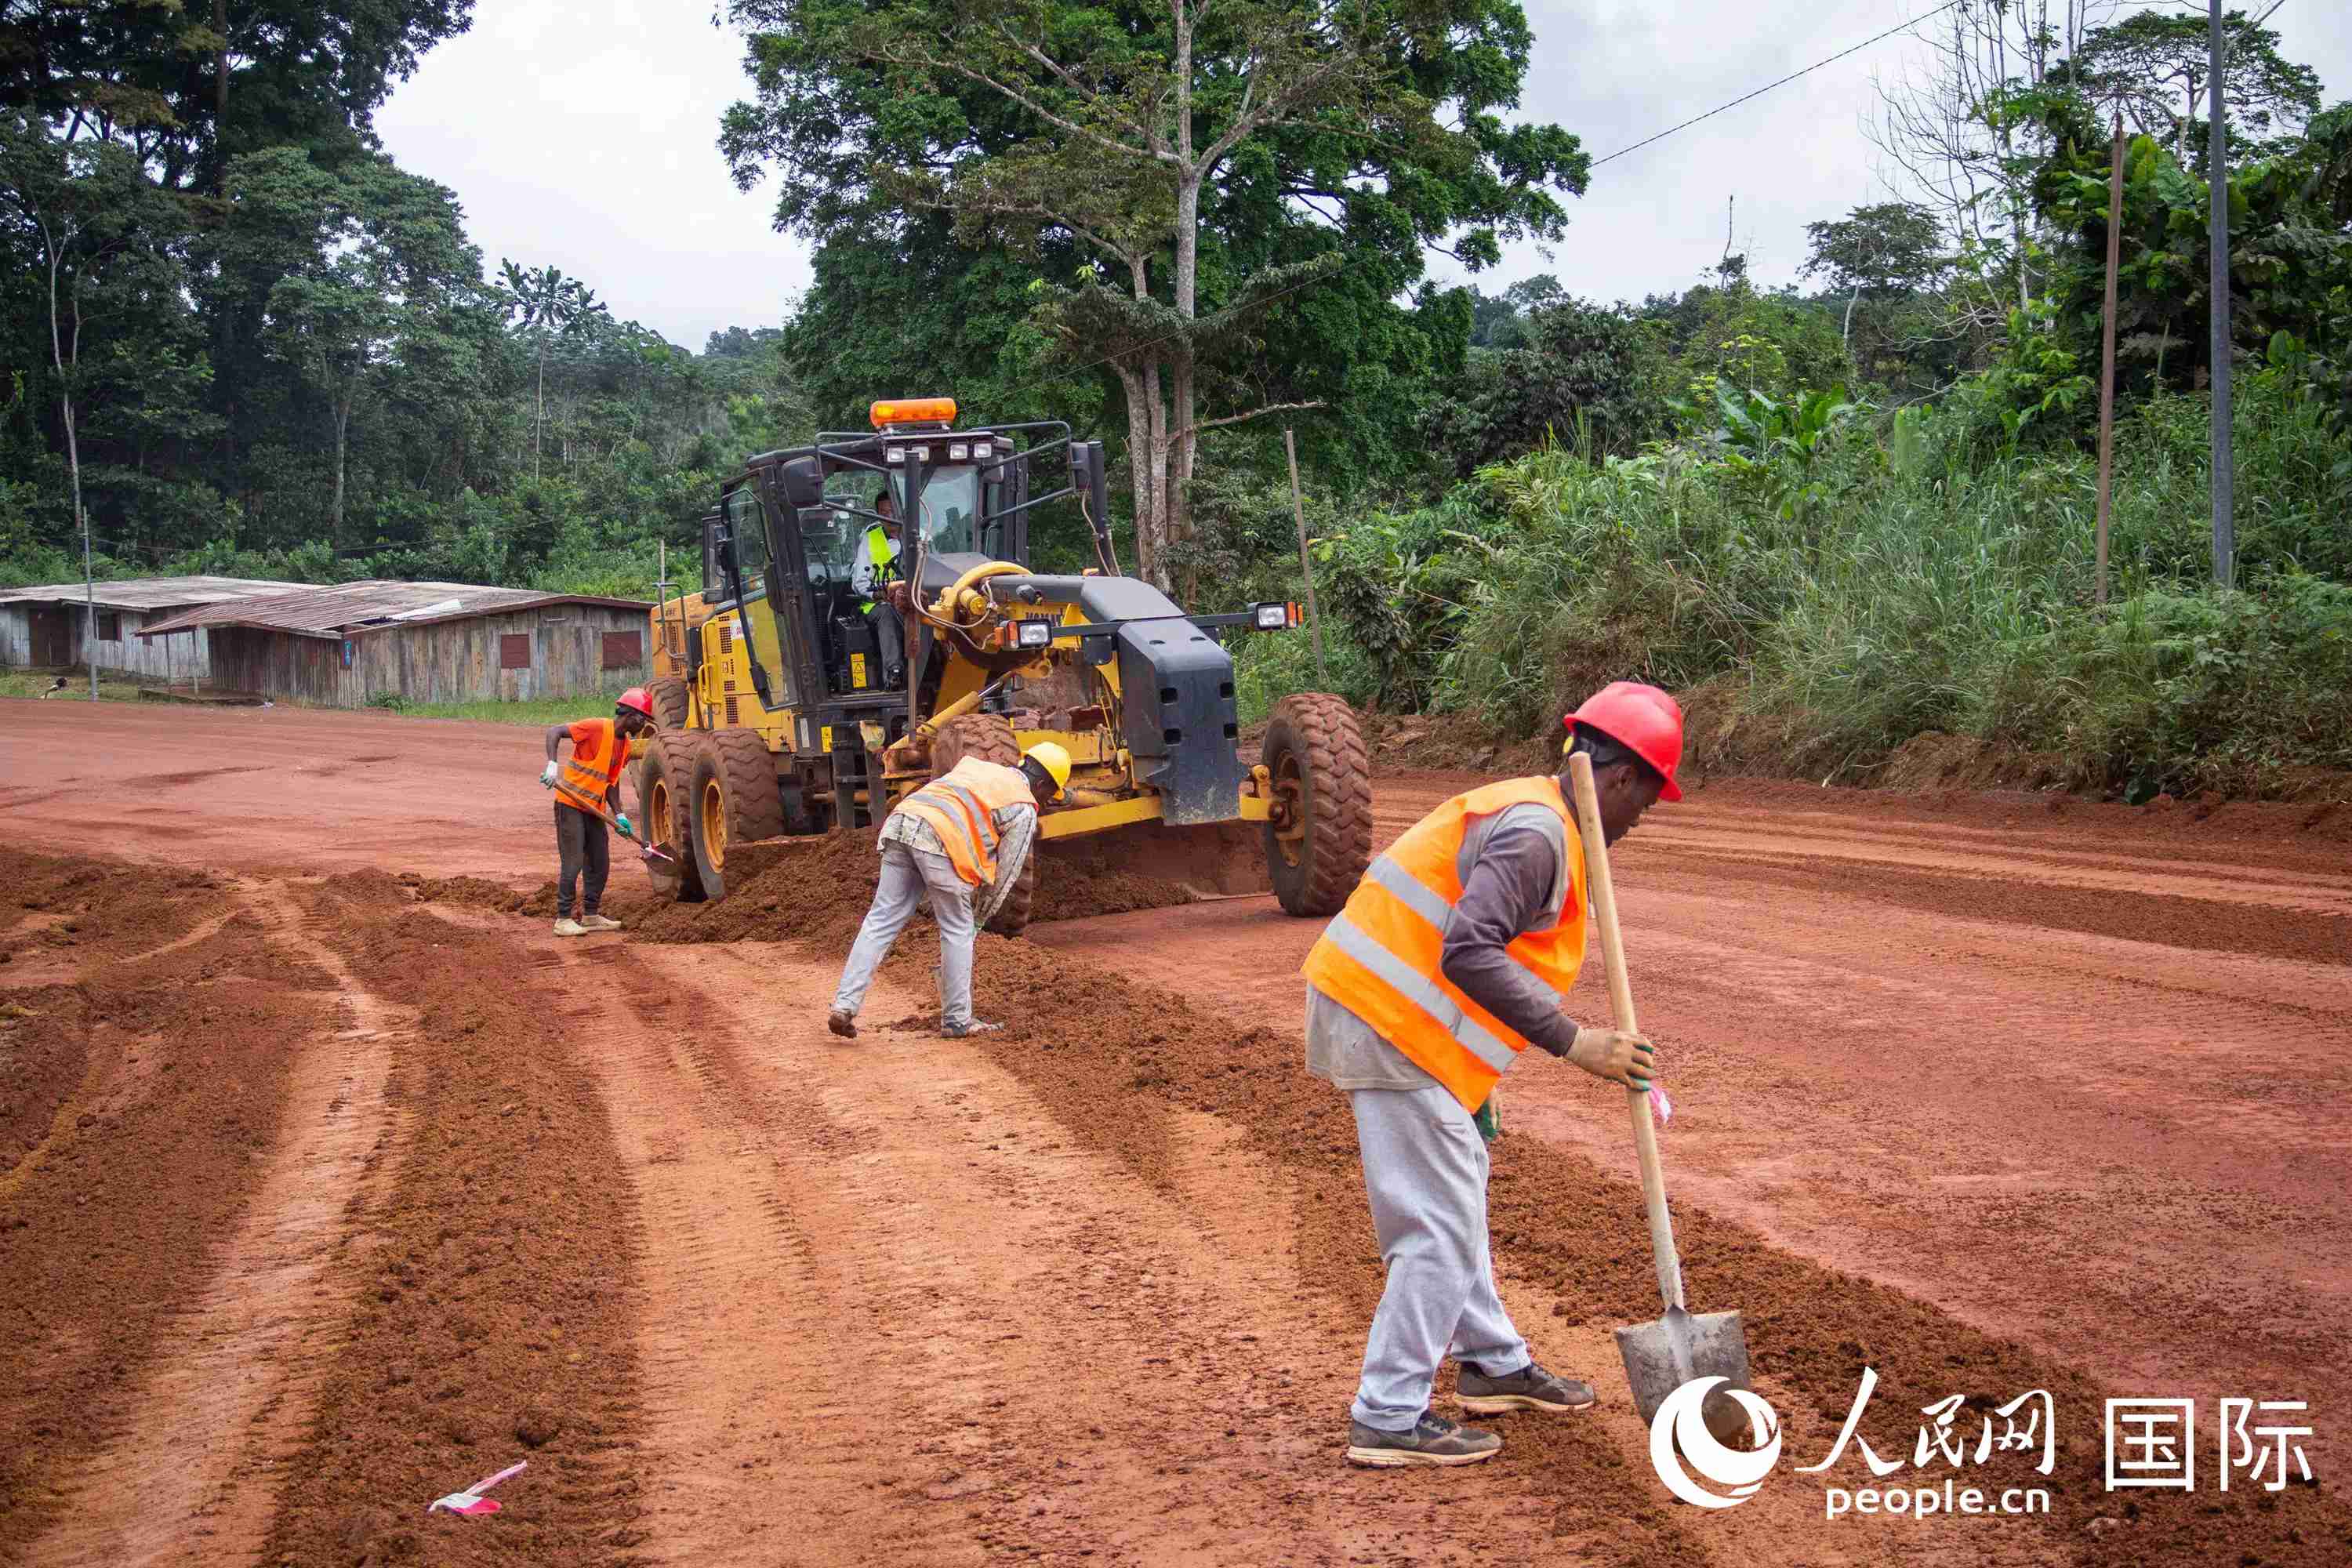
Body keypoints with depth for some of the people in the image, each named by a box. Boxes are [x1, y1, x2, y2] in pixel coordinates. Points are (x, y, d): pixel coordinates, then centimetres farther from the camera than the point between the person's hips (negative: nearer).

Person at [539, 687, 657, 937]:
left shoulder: (625, 744, 9)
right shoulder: (596, 728, -15)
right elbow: (554, 731, -18)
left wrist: (619, 815, 0)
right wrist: (552, 764, -30)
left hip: (594, 809, 8)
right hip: (571, 805, -8)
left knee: (600, 865, 10)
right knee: (573, 864, -8)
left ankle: (590, 916, 22)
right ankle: (563, 920, -2)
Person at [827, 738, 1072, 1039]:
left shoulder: (977, 766, 34)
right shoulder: (1024, 808, 13)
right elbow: (1006, 870, 13)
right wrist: (981, 916, 26)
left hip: (902, 820, 6)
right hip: (940, 840, -6)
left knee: (881, 922, 7)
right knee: (957, 931, 9)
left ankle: (844, 1006, -1)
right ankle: (957, 1021, 16)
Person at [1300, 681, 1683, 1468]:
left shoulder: (1522, 811, 16)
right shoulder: (1536, 834, -17)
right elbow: (1469, 954, -30)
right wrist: (1572, 1042, -27)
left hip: (1374, 1006, 11)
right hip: (1392, 1025, -11)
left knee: (1458, 1186, 22)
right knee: (1441, 1223, -5)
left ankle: (1493, 1364, 36)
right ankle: (1388, 1419, 1)